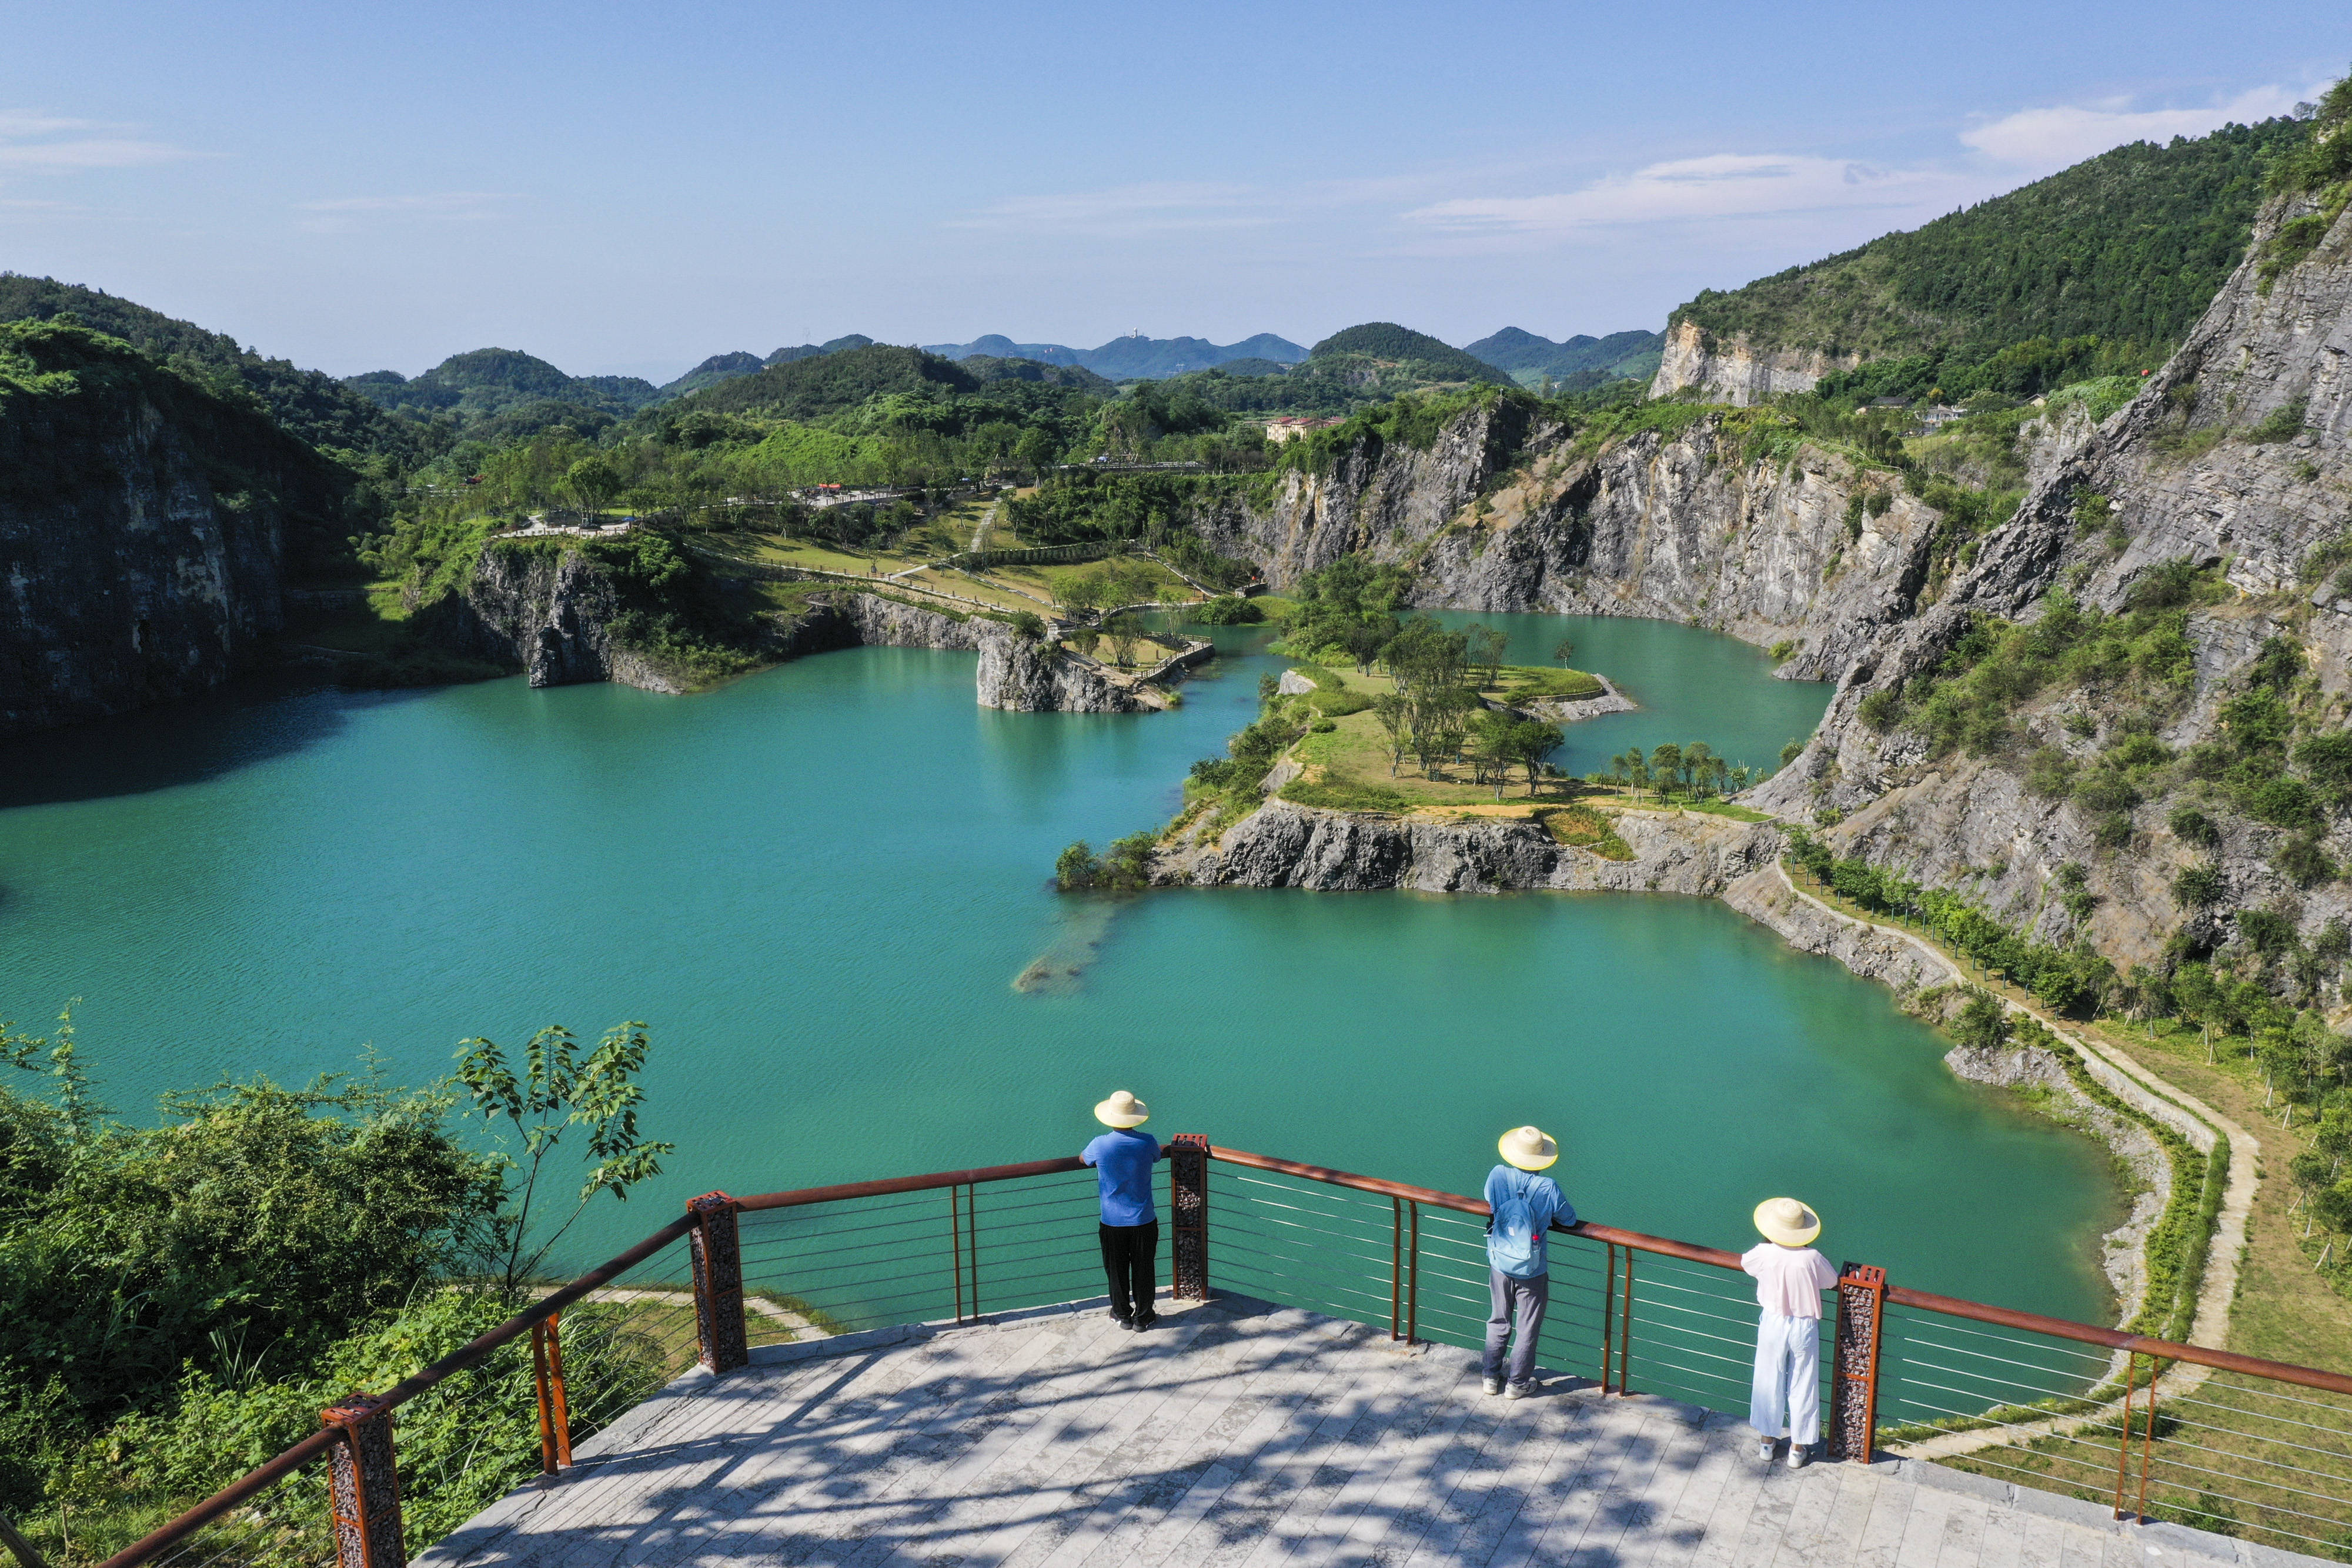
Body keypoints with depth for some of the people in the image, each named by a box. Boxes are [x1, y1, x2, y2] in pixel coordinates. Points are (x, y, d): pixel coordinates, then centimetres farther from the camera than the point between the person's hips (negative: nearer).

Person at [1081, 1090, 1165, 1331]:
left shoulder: (1100, 1146, -16)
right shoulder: (1147, 1142, -14)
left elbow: (1083, 1159, 7)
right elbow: (1158, 1155, 10)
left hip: (1113, 1222, 0)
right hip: (1144, 1220, 0)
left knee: (1117, 1270, 17)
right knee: (1143, 1270, 15)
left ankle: (1122, 1315, 31)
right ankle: (1142, 1317, 27)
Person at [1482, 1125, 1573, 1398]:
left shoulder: (1497, 1176, -15)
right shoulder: (1547, 1188, -22)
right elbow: (1569, 1219, -5)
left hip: (1499, 1264, 3)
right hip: (1531, 1271, -3)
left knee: (1498, 1323, 20)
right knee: (1527, 1329, 15)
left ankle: (1491, 1377, 31)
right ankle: (1518, 1384, 26)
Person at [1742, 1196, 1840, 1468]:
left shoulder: (1764, 1254, -18)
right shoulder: (1812, 1258, -22)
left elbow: (1745, 1262, 5)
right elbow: (1832, 1280, -1)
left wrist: (1770, 1242, 14)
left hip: (1773, 1323, 1)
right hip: (1805, 1326, -1)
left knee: (1769, 1382, 18)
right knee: (1802, 1386, 15)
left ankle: (1767, 1441, 31)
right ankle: (1798, 1448, 27)